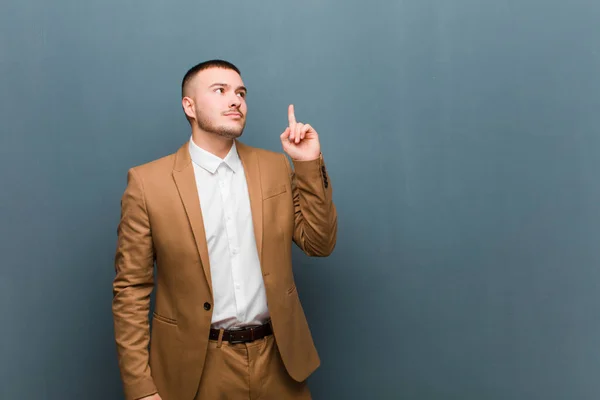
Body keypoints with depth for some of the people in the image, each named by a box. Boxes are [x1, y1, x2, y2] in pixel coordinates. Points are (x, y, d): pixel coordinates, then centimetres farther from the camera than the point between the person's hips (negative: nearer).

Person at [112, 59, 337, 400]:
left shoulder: (276, 167, 3)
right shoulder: (148, 181, -7)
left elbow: (320, 244, 2)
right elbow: (131, 290, -6)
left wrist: (310, 164, -8)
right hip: (197, 366, -2)